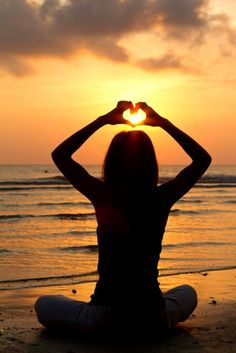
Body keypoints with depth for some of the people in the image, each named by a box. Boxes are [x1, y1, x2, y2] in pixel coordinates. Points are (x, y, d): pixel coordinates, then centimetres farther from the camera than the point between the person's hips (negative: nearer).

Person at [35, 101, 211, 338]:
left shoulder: (104, 197, -12)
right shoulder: (163, 197, -6)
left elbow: (59, 155, 0)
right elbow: (203, 159, 10)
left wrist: (103, 120, -1)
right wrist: (163, 123, 7)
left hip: (105, 316, -3)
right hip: (154, 319, 3)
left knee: (43, 305, 23)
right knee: (187, 293, 37)